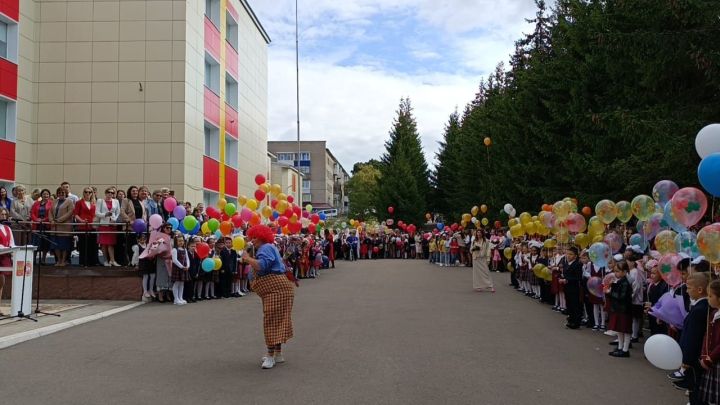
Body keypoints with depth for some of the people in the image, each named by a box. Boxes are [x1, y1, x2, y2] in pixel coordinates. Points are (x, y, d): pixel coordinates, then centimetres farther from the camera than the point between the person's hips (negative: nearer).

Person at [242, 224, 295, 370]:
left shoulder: (266, 248, -11)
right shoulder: (266, 248, 23)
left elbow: (262, 265, -27)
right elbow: (260, 271, 24)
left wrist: (247, 259, -15)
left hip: (276, 288, -11)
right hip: (274, 289, 11)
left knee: (272, 321, -10)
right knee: (276, 321, 14)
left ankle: (271, 356, -9)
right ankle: (278, 354, 20)